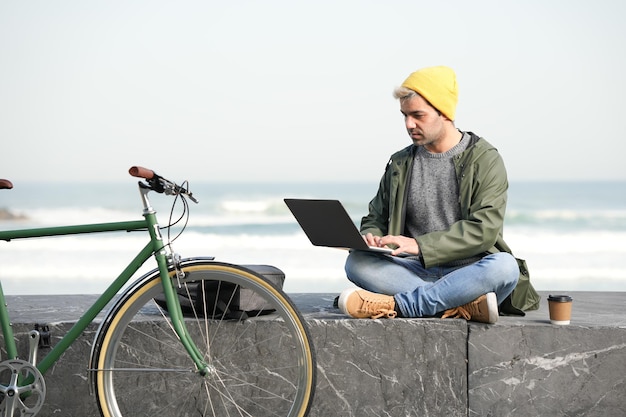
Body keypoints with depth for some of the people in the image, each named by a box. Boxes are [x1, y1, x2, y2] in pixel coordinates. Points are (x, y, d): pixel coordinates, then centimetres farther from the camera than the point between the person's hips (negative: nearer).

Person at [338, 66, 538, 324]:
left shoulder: (484, 159, 0)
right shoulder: (400, 164, 14)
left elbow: (484, 229, -12)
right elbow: (376, 218, 20)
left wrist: (420, 245, -22)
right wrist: (370, 237, -6)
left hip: (469, 273, -3)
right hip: (415, 271, 3)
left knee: (504, 266, -36)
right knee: (357, 262, -24)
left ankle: (393, 305, -35)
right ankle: (463, 306, -35)